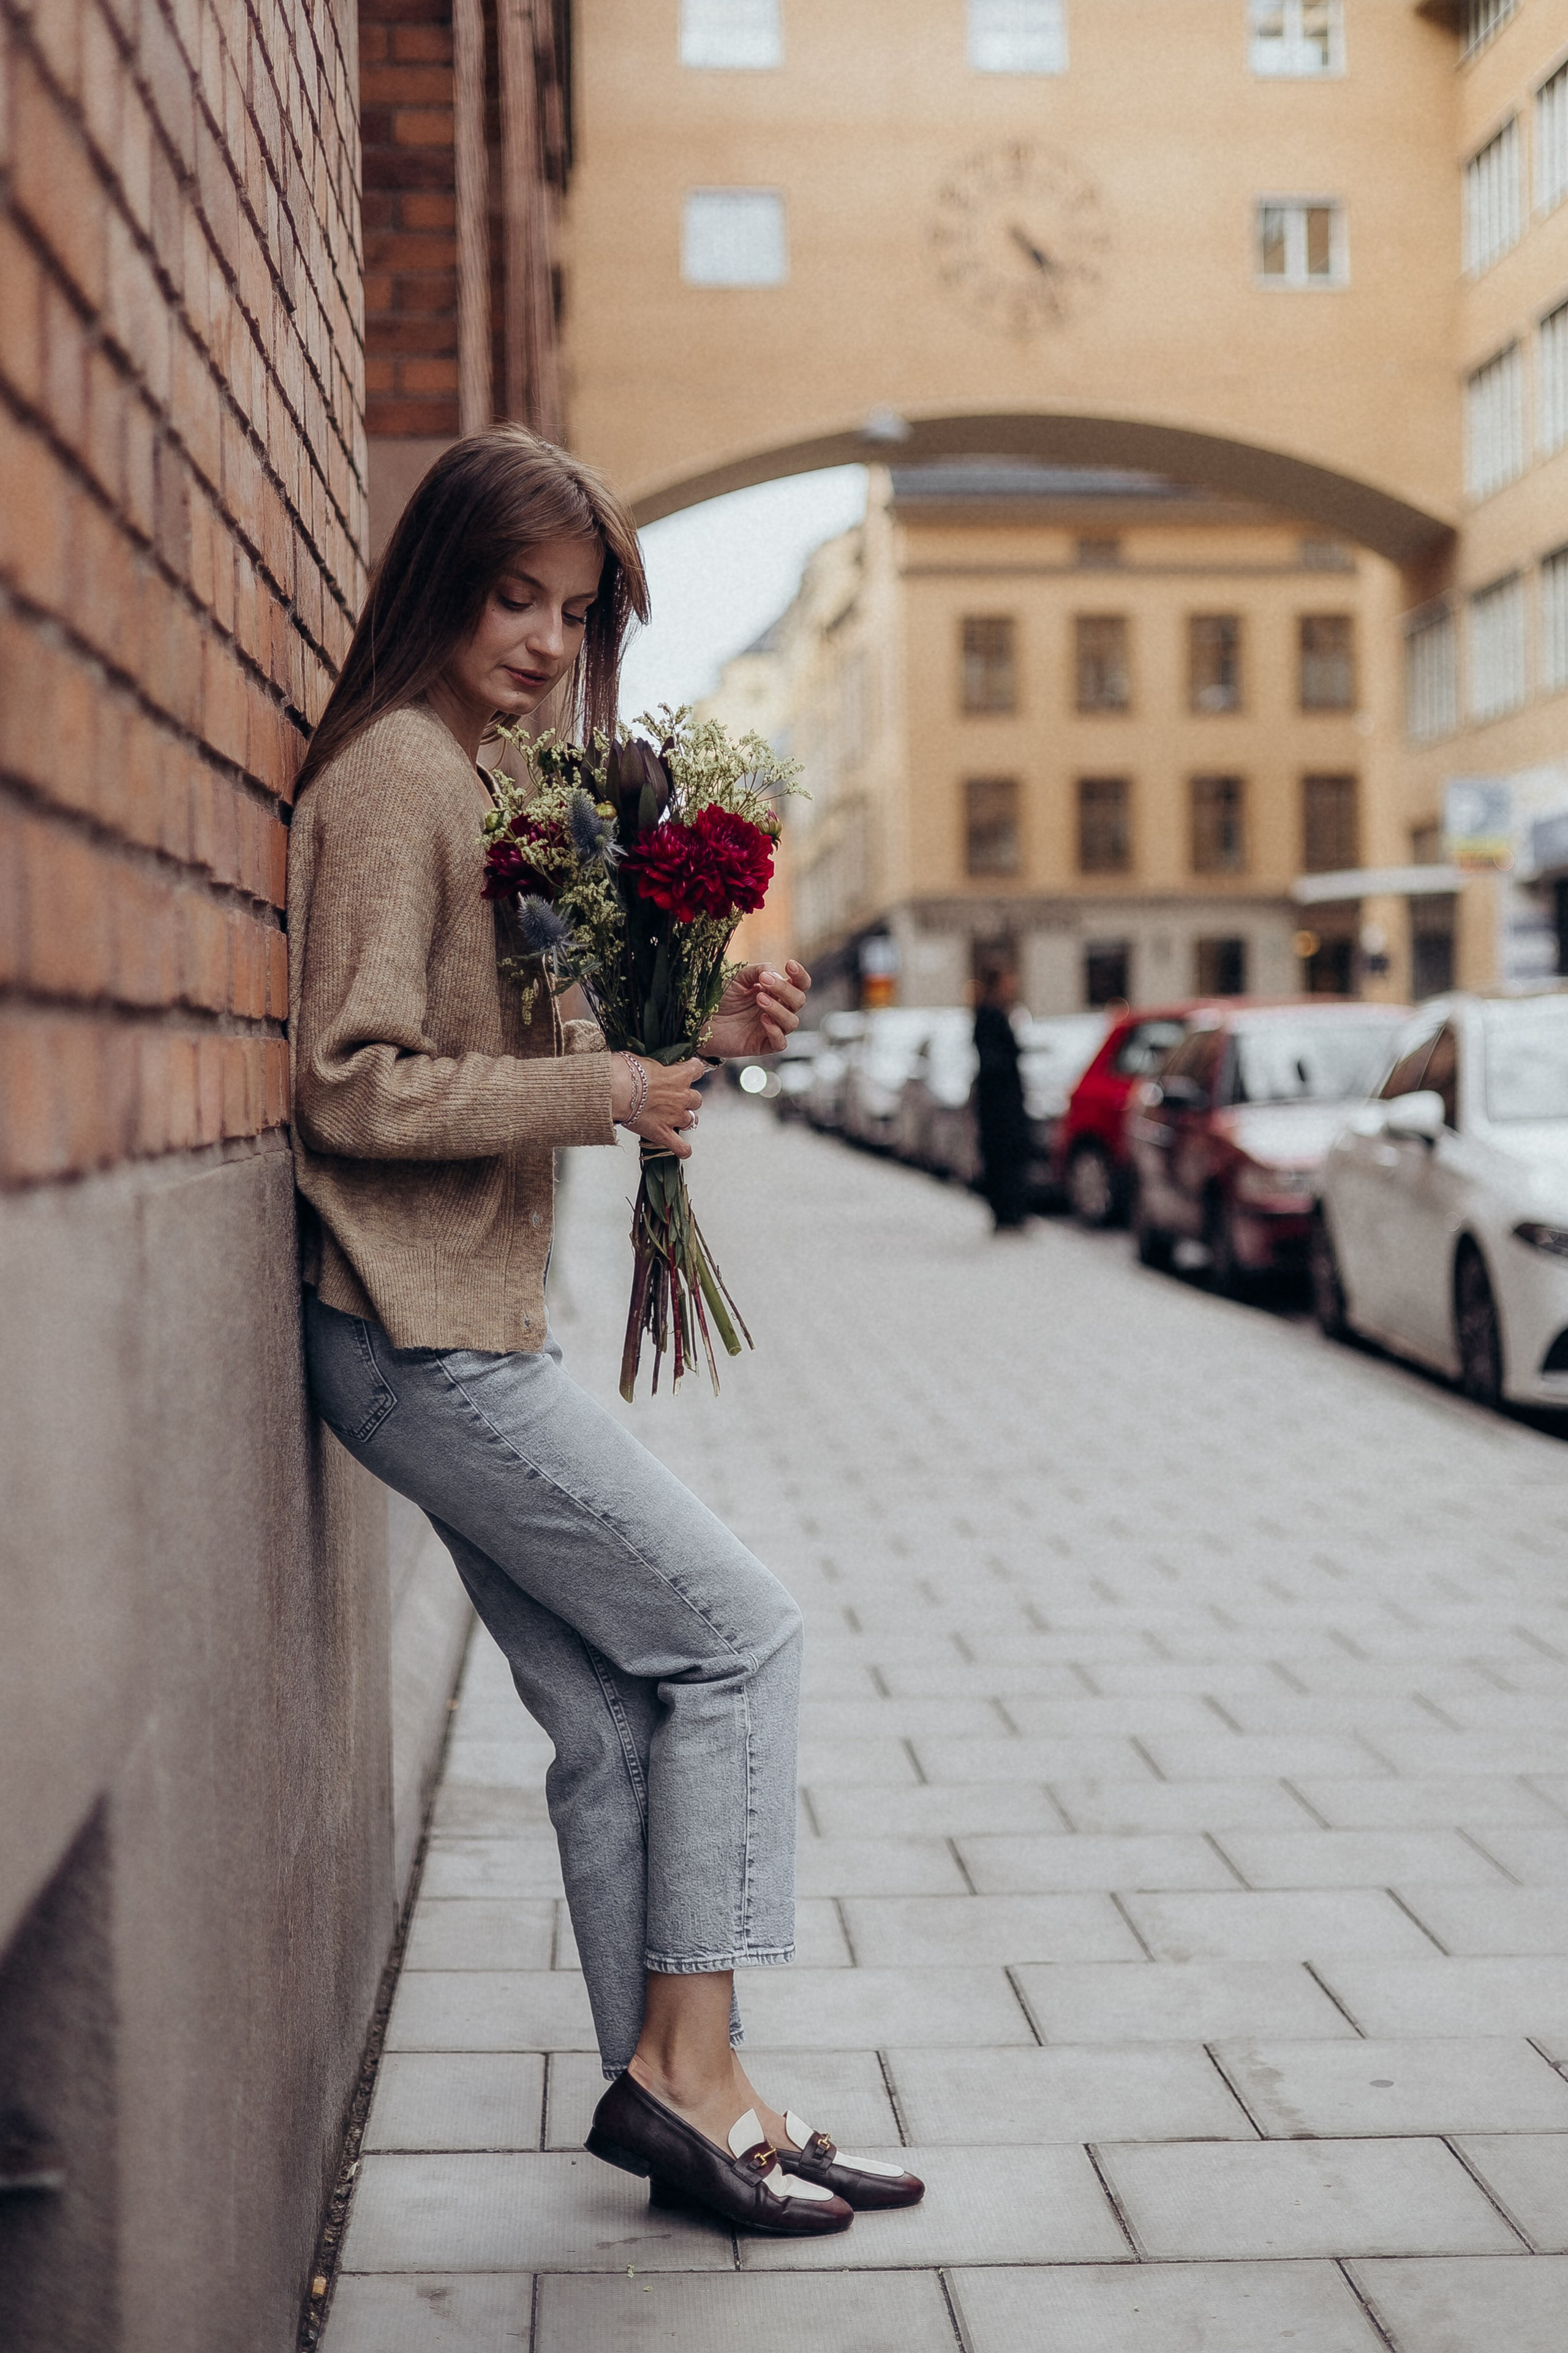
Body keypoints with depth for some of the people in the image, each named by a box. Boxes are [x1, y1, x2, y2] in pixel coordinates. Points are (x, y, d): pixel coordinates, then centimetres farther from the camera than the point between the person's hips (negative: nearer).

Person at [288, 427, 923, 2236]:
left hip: (473, 1327, 9)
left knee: (612, 1713, 9)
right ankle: (687, 2068, 1)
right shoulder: (395, 772, -12)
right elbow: (357, 1087, -18)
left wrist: (696, 1037, 5)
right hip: (421, 1334, -9)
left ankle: (666, 2087, 16)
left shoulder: (471, 779, 18)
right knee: (735, 1629, -5)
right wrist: (603, 1093, -19)